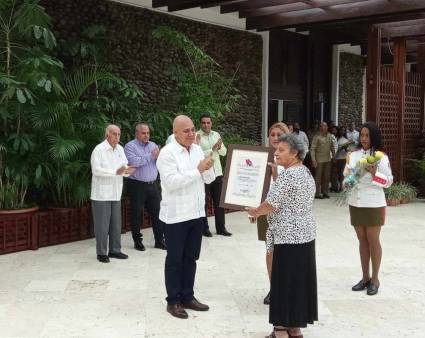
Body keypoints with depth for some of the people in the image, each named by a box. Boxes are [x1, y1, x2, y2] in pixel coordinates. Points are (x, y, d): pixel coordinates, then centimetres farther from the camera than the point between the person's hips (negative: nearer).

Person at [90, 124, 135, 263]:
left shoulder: (120, 149, 10)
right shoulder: (99, 149, -11)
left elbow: (124, 166, 11)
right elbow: (96, 170, -20)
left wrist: (127, 170, -13)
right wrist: (116, 172, -27)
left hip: (116, 194, 7)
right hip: (101, 194, -7)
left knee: (116, 223, 12)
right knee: (102, 224, -1)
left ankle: (115, 250, 23)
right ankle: (101, 253, 10)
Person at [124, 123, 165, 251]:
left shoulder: (153, 145, 13)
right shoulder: (130, 146, -4)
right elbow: (133, 162, -21)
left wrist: (159, 156, -14)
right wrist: (151, 156, -13)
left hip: (152, 185, 5)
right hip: (137, 185, -5)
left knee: (157, 212, 7)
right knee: (137, 214, 4)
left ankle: (159, 240, 16)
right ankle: (137, 241, 16)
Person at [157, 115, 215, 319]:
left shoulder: (198, 150, 9)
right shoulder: (167, 153, -12)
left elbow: (209, 179, 10)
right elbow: (171, 182, -22)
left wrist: (208, 167, -12)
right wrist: (198, 170, -22)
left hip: (196, 213, 7)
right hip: (176, 216, -6)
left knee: (190, 258, 14)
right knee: (174, 259, 4)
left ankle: (187, 297, 26)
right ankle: (173, 301, 14)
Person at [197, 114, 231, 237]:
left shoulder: (216, 134, 10)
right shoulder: (196, 136, -9)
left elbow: (224, 152, 9)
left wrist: (219, 147, -12)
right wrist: (213, 149, -22)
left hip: (217, 173, 6)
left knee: (219, 201, 10)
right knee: (204, 202, 4)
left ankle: (221, 228, 19)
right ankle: (204, 228, 14)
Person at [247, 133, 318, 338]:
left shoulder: (287, 175, -18)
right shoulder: (306, 172, 12)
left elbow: (271, 205, -18)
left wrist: (254, 212, -1)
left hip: (288, 237, -9)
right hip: (305, 234, 9)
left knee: (284, 282, -1)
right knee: (300, 280, 13)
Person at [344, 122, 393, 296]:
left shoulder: (381, 157, -6)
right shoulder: (353, 155, 6)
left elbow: (388, 181, -7)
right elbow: (346, 176, 14)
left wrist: (375, 173, -22)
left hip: (373, 204, -4)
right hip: (355, 203, 4)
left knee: (373, 241, 3)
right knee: (362, 240, 12)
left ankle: (375, 279, 14)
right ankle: (365, 277, 22)